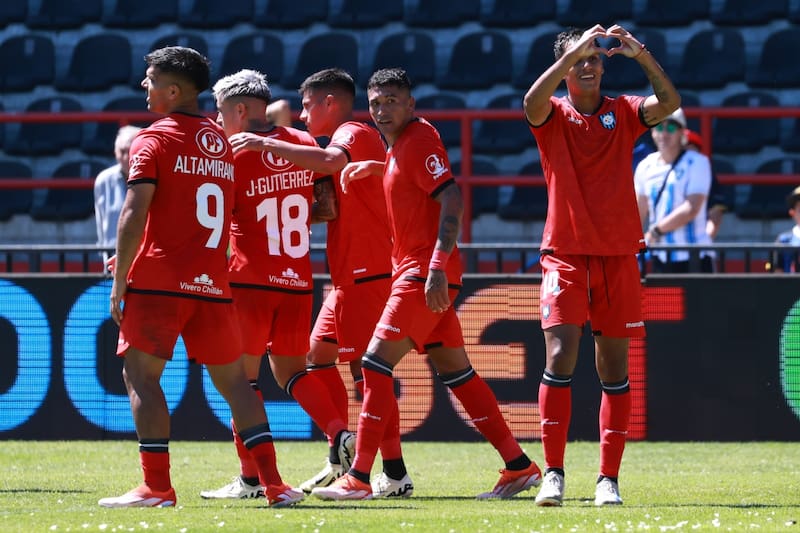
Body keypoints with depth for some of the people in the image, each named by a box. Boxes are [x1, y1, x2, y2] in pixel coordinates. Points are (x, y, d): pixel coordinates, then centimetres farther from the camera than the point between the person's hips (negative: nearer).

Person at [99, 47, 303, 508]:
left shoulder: (154, 140, -4)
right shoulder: (222, 142, 16)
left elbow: (134, 215, -14)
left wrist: (120, 279, -10)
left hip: (159, 280, -6)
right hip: (213, 282, 6)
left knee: (141, 374, -2)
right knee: (233, 379, 10)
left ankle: (157, 486, -11)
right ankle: (273, 482, 2)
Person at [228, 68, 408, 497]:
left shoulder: (354, 134, -10)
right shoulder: (347, 140, 21)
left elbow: (330, 161, -33)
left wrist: (267, 144, -31)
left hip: (366, 275, -10)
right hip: (348, 276, 10)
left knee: (366, 368, -12)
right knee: (319, 354, 14)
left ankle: (395, 475, -13)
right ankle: (338, 461, 19)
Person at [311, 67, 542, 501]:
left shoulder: (419, 139, -12)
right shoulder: (399, 144, 16)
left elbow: (451, 200, -22)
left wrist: (437, 266, -29)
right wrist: (372, 168, 25)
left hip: (425, 273, -10)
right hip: (416, 271, 10)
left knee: (376, 362, -13)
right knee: (455, 370, 11)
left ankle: (358, 478, -16)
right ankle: (519, 466, 13)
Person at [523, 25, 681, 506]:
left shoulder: (623, 113, 6)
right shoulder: (553, 116, 2)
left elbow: (670, 103, -11)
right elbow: (533, 101, -21)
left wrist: (642, 56, -23)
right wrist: (571, 54, -28)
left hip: (618, 256, 2)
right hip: (566, 255, -2)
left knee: (614, 369, 2)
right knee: (560, 358, -13)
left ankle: (609, 479, 6)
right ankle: (553, 474, -9)